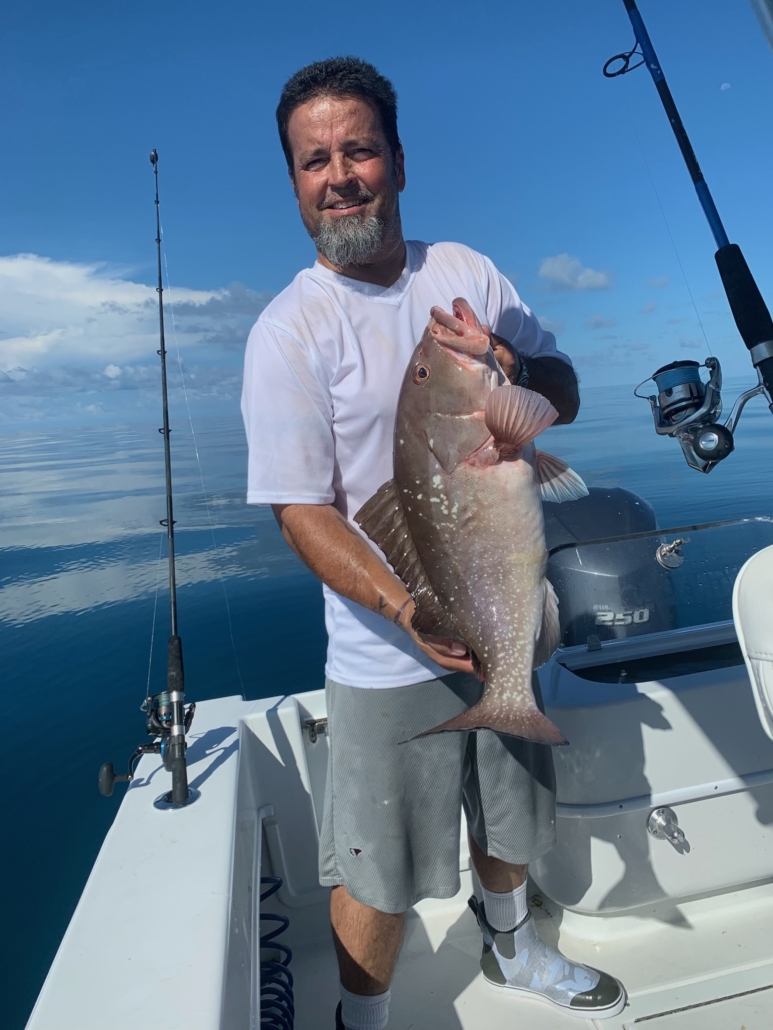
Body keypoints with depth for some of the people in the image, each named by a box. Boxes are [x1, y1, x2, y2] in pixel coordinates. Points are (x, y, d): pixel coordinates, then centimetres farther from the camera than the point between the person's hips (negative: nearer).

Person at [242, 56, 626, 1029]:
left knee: (512, 817, 26)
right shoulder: (291, 328, -11)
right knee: (379, 875, 7)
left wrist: (515, 370, -15)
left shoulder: (465, 271, 4)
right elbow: (301, 507, -15)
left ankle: (510, 947, 57)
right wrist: (404, 604, -29)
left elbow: (565, 393, 8)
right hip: (388, 653, -5)